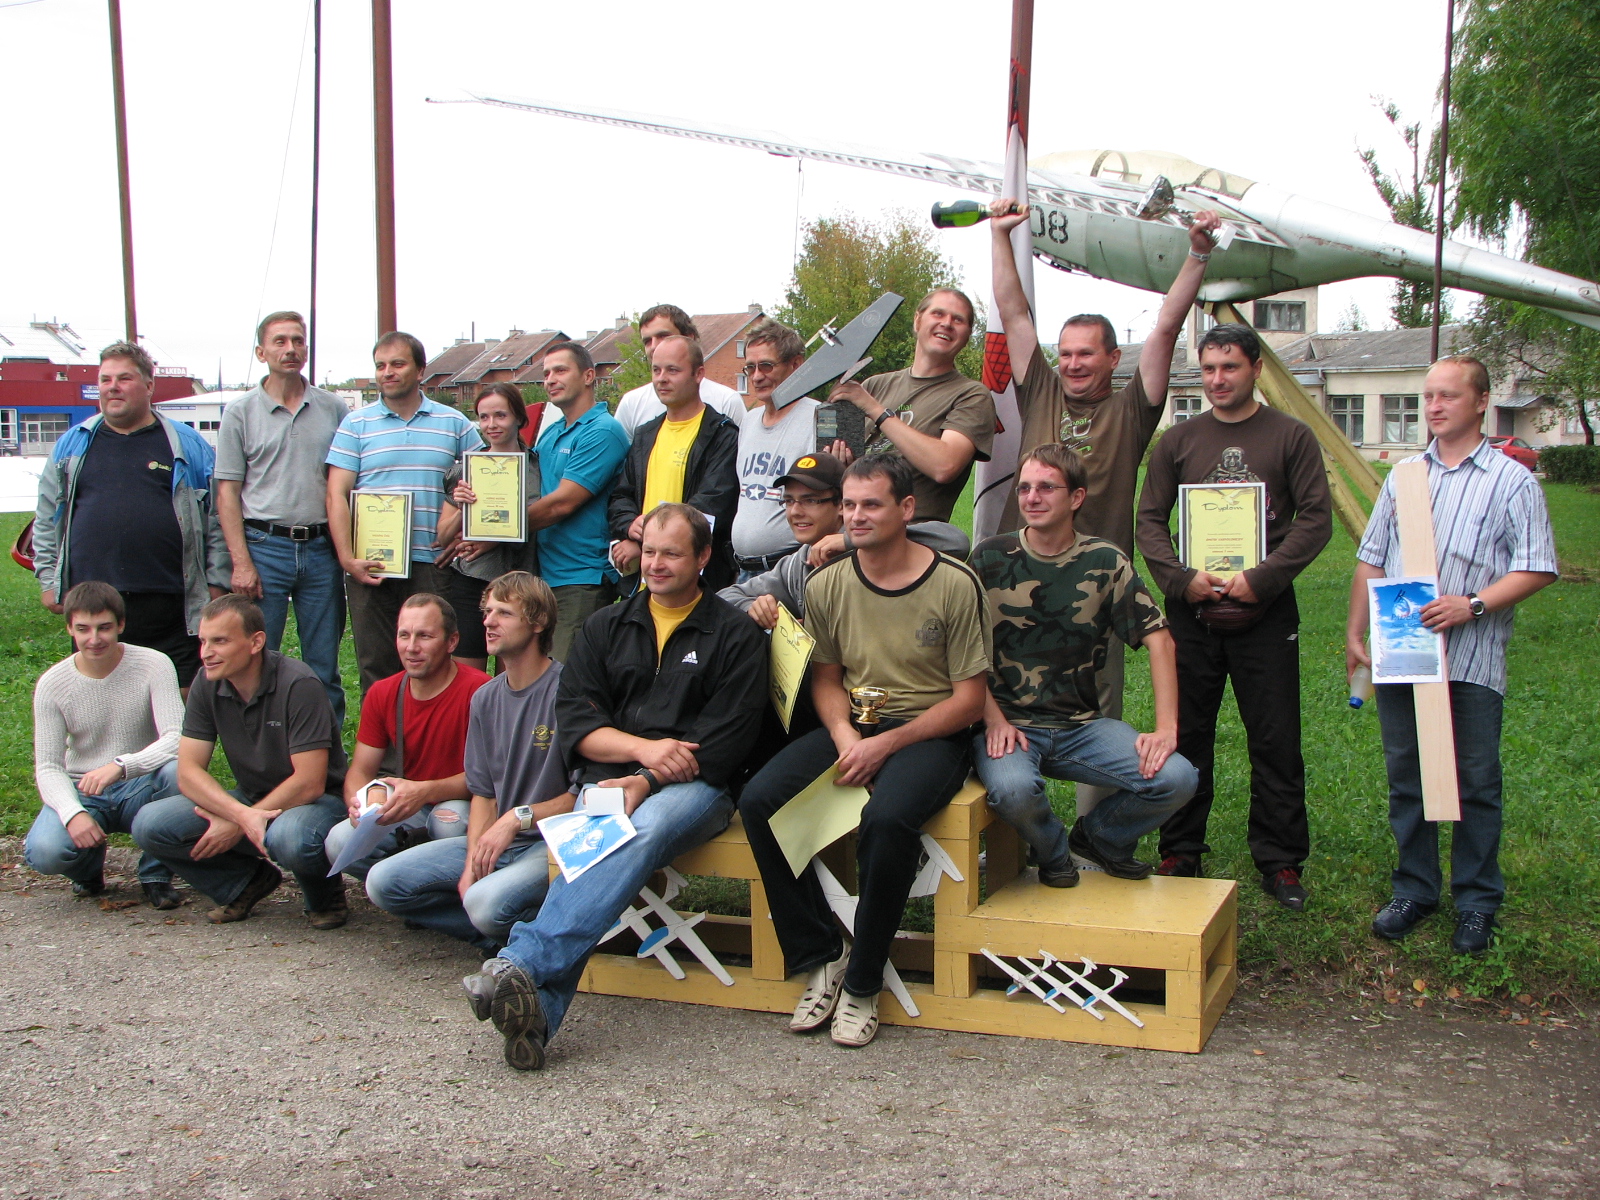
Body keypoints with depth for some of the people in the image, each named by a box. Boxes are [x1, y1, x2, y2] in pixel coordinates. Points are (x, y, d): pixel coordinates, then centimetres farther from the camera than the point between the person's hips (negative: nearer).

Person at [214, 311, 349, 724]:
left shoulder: (333, 409, 9)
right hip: (265, 546, -2)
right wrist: (241, 563, -9)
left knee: (324, 668, 7)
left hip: (322, 547, 2)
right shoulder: (240, 412, 3)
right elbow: (227, 492, 0)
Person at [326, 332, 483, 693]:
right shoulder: (356, 424, 6)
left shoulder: (453, 423, 9)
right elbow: (336, 495, 0)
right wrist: (347, 559, -10)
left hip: (431, 564, 1)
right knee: (376, 666, 3)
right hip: (370, 566, 0)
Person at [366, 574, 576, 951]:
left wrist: (520, 817, -17)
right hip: (495, 842, 8)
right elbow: (483, 793, 11)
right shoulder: (485, 698, 11)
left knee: (487, 902, -34)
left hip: (555, 844, -8)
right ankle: (500, 933, 2)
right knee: (383, 882, -5)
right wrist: (472, 862, -4)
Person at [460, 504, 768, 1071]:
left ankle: (521, 965, -49)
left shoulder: (735, 634, 9)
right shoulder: (606, 627, 21)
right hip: (610, 779, 3)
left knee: (644, 831, -35)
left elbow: (724, 742, -2)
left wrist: (644, 782, -14)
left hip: (694, 788, -3)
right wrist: (642, 748, -9)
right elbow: (574, 720, 9)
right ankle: (537, 1008, -42)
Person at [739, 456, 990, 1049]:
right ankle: (819, 957, -5)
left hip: (931, 732, -5)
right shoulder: (827, 586, 4)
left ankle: (862, 982, -14)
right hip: (852, 726, 5)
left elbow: (969, 698, -7)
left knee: (888, 817, -36)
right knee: (759, 799, -20)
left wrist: (886, 744, -17)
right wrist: (844, 735, -10)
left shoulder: (955, 584, -9)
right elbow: (825, 679, 13)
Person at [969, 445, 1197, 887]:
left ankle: (1098, 836, 15)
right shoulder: (990, 557, -1)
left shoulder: (1105, 562, 2)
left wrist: (1166, 727, -11)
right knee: (1012, 788, -36)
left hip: (1083, 725, 2)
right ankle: (1052, 850, 3)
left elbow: (1159, 638, 0)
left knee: (1177, 780, -18)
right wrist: (994, 719, -15)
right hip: (1007, 722, -2)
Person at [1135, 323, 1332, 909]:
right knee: (1185, 737, 7)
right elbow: (1150, 519, 6)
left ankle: (1280, 860, 13)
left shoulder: (1291, 437, 3)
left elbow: (1316, 518, -2)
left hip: (1266, 613, -2)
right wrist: (1182, 578, -11)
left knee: (1276, 742, 2)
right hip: (1191, 613, 2)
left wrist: (1262, 577, -14)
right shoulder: (1178, 440, 9)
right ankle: (1180, 853, 19)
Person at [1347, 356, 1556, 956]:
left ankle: (1477, 902, 16)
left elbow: (1536, 569, -5)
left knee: (1475, 783, 3)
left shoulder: (1512, 481, 0)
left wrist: (1473, 604, -18)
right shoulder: (1404, 476, 13)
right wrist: (1354, 633, 10)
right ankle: (1414, 889, 22)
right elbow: (1371, 561, 16)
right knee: (1406, 777, 10)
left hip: (1472, 660, -4)